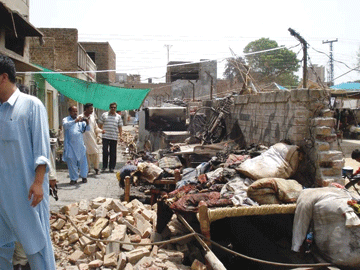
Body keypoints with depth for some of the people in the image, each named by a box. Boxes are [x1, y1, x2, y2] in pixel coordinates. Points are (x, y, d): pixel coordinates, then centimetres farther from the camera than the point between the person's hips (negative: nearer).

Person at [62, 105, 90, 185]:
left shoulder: (80, 120, 10)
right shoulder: (66, 119, 2)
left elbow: (87, 129, 5)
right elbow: (65, 125, -20)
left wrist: (87, 123, -17)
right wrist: (75, 121, -32)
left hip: (80, 144, 2)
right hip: (70, 145, -2)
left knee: (82, 160, 5)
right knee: (71, 161, 2)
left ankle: (84, 176, 21)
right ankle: (73, 178, 13)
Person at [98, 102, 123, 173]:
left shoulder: (118, 117, 12)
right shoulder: (104, 115, 8)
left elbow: (120, 127, 13)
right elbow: (100, 124, 11)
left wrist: (120, 135, 4)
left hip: (114, 137, 1)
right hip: (105, 136, -1)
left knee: (113, 153, 4)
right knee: (105, 151, -5)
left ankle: (111, 167, 12)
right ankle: (104, 166, 6)